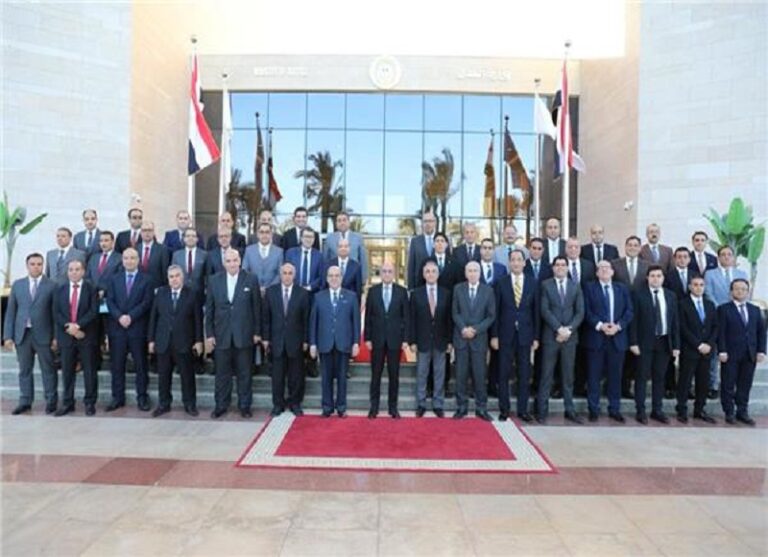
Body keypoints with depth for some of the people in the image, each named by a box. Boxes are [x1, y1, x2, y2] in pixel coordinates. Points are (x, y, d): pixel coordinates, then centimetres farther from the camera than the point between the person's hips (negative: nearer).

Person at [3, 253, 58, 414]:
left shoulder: (52, 285, -2)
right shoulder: (17, 285, 9)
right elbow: (10, 312, 8)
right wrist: (8, 335, 3)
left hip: (43, 334, -3)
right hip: (22, 334, 3)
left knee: (48, 370, 3)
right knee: (24, 370, 11)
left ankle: (51, 401, 13)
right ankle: (25, 402, 21)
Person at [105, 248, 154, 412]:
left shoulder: (146, 280, 3)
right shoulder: (115, 279, 12)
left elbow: (146, 303, -6)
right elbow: (110, 301, 4)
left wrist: (130, 316, -15)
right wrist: (119, 317, -12)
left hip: (138, 328, -3)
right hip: (117, 327, 3)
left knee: (140, 365, 3)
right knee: (117, 365, 6)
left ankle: (142, 397, 11)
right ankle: (117, 398, 15)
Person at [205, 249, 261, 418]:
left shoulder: (251, 280, -3)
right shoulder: (214, 281, 2)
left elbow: (257, 308, -1)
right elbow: (209, 309, 4)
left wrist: (257, 332, -2)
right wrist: (209, 334, 1)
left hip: (244, 335, -1)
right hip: (221, 335, 1)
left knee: (244, 373, 9)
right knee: (222, 373, 10)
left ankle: (245, 405, 21)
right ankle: (221, 405, 24)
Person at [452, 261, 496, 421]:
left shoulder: (488, 290, 3)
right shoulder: (458, 289, 6)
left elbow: (491, 315, 1)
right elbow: (455, 313, 3)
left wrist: (475, 329, -10)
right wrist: (463, 329, -12)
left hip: (479, 338, -1)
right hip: (461, 337, 1)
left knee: (479, 374, 1)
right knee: (461, 374, 3)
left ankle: (481, 408, 10)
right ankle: (461, 407, 12)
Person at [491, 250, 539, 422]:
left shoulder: (532, 284, 4)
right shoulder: (501, 284, 0)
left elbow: (536, 312, 4)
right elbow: (496, 311, 1)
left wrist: (536, 337, 1)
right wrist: (494, 335, -4)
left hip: (525, 335, 1)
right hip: (506, 335, -1)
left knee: (524, 374, 6)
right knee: (504, 374, 4)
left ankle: (522, 409, 16)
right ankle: (504, 409, 14)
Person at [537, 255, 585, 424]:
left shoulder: (576, 287, 10)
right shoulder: (545, 285, 2)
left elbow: (580, 312, 3)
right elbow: (545, 310, -7)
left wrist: (568, 329, -11)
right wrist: (559, 328, -15)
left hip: (570, 336, 2)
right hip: (550, 336, -2)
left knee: (568, 375, 8)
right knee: (546, 374, 1)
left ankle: (570, 411, 15)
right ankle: (542, 410, 7)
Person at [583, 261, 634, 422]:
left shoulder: (622, 289, 13)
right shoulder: (590, 288, 5)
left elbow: (629, 311, 5)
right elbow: (587, 311, -4)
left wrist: (618, 326, -10)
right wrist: (600, 325, -16)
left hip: (617, 337, 2)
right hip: (596, 337, -2)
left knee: (615, 375, 7)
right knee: (594, 375, 1)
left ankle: (614, 409, 17)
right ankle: (594, 409, 10)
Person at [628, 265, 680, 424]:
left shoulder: (671, 296, 9)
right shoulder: (639, 295, -2)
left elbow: (675, 321, 8)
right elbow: (634, 320, -5)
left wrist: (676, 345, 3)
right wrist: (633, 342, -10)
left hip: (664, 342, 3)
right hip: (645, 342, -3)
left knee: (659, 377, 10)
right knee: (642, 377, 1)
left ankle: (657, 410, 19)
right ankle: (640, 411, 8)